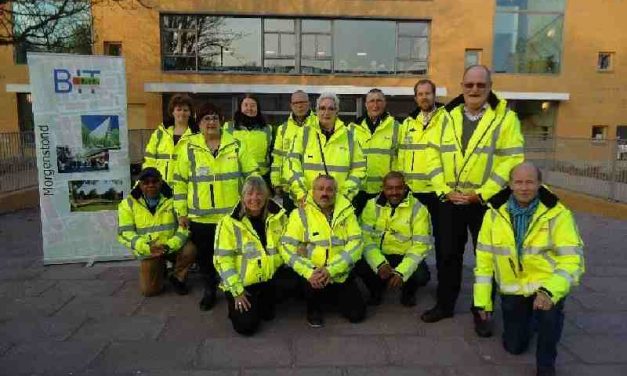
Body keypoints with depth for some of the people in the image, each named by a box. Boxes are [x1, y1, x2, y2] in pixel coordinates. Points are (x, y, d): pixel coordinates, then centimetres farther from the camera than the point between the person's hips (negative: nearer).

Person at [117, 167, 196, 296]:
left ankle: (177, 277, 2)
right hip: (148, 251, 0)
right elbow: (125, 233, -11)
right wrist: (147, 248, -27)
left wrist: (169, 246, -29)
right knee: (149, 290, -8)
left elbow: (185, 226, -13)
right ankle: (160, 268, 27)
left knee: (190, 250, -30)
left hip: (173, 246, 0)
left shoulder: (172, 199, -8)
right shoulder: (129, 203, -6)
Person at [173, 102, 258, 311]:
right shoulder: (189, 148, 1)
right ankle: (209, 290, 34)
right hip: (200, 217, 1)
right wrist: (182, 212, 3)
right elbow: (180, 181, 5)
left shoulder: (235, 145, 1)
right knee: (205, 256, 12)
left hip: (232, 214, 0)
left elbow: (251, 175, 4)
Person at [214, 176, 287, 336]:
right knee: (246, 326, -11)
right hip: (242, 282, -3)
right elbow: (223, 259, -13)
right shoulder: (230, 222, -13)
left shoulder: (278, 216, -1)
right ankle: (235, 305, 22)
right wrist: (236, 290, -14)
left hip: (270, 279, 4)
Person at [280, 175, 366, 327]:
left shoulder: (346, 211, -1)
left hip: (341, 275, 2)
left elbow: (356, 243, -10)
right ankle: (314, 308, 5)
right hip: (313, 274, -2)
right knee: (312, 286, -33)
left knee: (357, 314, -3)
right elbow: (287, 248, -12)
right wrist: (309, 272, -26)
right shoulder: (300, 213, -6)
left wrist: (331, 270, -22)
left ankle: (336, 295, 30)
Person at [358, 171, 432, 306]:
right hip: (379, 256, 1)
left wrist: (401, 272, -25)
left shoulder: (418, 209, -10)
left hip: (405, 256, -1)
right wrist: (380, 263, -28)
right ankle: (376, 289, 10)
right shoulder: (372, 206, -6)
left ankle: (408, 292, 11)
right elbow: (366, 238, -12)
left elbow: (420, 245, -14)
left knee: (420, 276, -30)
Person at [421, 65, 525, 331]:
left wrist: (481, 194, -16)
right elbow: (435, 156, 3)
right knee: (448, 254, 12)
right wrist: (444, 190, -8)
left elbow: (511, 161, -11)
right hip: (449, 200, 3)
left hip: (487, 201, -3)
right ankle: (444, 304, 28)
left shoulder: (505, 118, -4)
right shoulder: (448, 116, 6)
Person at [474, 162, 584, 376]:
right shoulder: (494, 214, -8)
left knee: (549, 308, -36)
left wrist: (550, 291, -37)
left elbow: (572, 259, -20)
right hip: (512, 289, 3)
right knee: (514, 347, 10)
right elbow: (484, 257, -3)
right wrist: (482, 300, -2)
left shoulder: (558, 214, -15)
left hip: (546, 285, -3)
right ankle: (529, 316, 44)